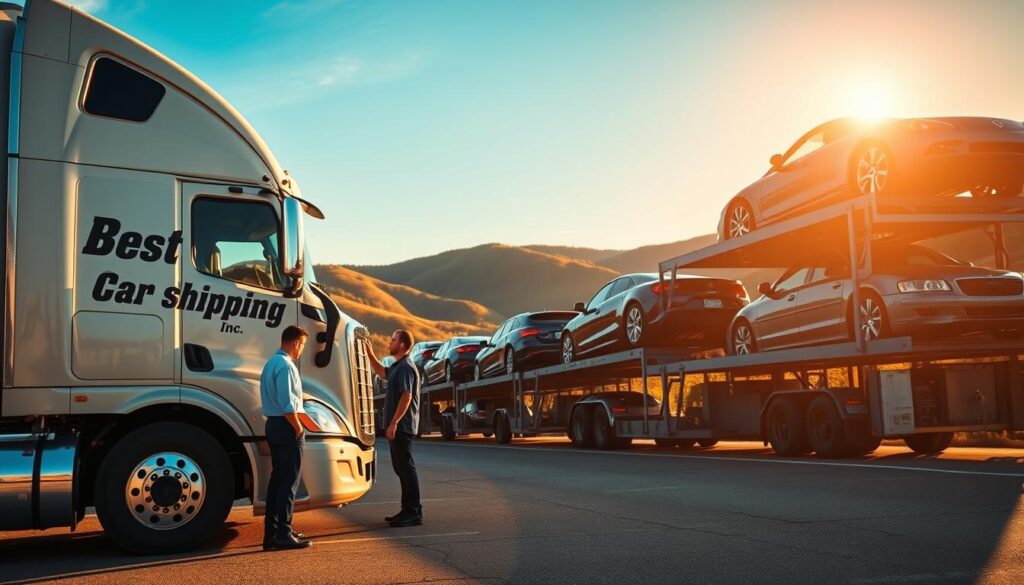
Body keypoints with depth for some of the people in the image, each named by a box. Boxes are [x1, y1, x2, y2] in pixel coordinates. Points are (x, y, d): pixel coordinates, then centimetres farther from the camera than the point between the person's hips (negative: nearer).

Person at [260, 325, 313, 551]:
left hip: (274, 424, 10)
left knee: (277, 479, 13)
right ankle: (283, 534, -4)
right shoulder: (285, 366, -17)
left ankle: (271, 533, 18)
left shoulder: (271, 363, 15)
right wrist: (298, 428, -13)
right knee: (288, 481, -6)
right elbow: (287, 405, -22)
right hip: (286, 426, -10)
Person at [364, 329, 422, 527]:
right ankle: (408, 510, 20)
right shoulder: (397, 366, 16)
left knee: (406, 468, -8)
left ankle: (414, 513, -5)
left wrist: (394, 423, -25)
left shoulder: (406, 367, -15)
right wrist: (370, 354, 27)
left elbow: (406, 397, -23)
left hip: (401, 426, -10)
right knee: (400, 468, 14)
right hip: (398, 426, 10)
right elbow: (382, 373, 37)